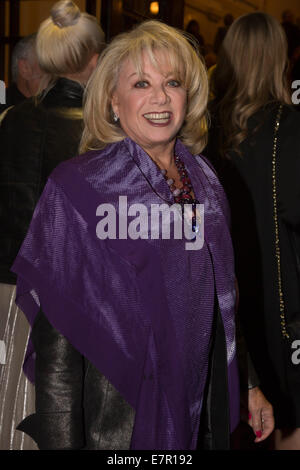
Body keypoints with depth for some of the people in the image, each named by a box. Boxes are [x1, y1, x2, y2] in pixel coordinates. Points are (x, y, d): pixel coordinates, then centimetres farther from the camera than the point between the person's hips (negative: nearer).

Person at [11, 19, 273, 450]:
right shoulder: (75, 188, -13)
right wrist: (62, 443, -18)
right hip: (116, 422, -5)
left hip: (203, 412, 5)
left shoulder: (205, 181, 4)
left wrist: (248, 387, 14)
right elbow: (55, 338, -15)